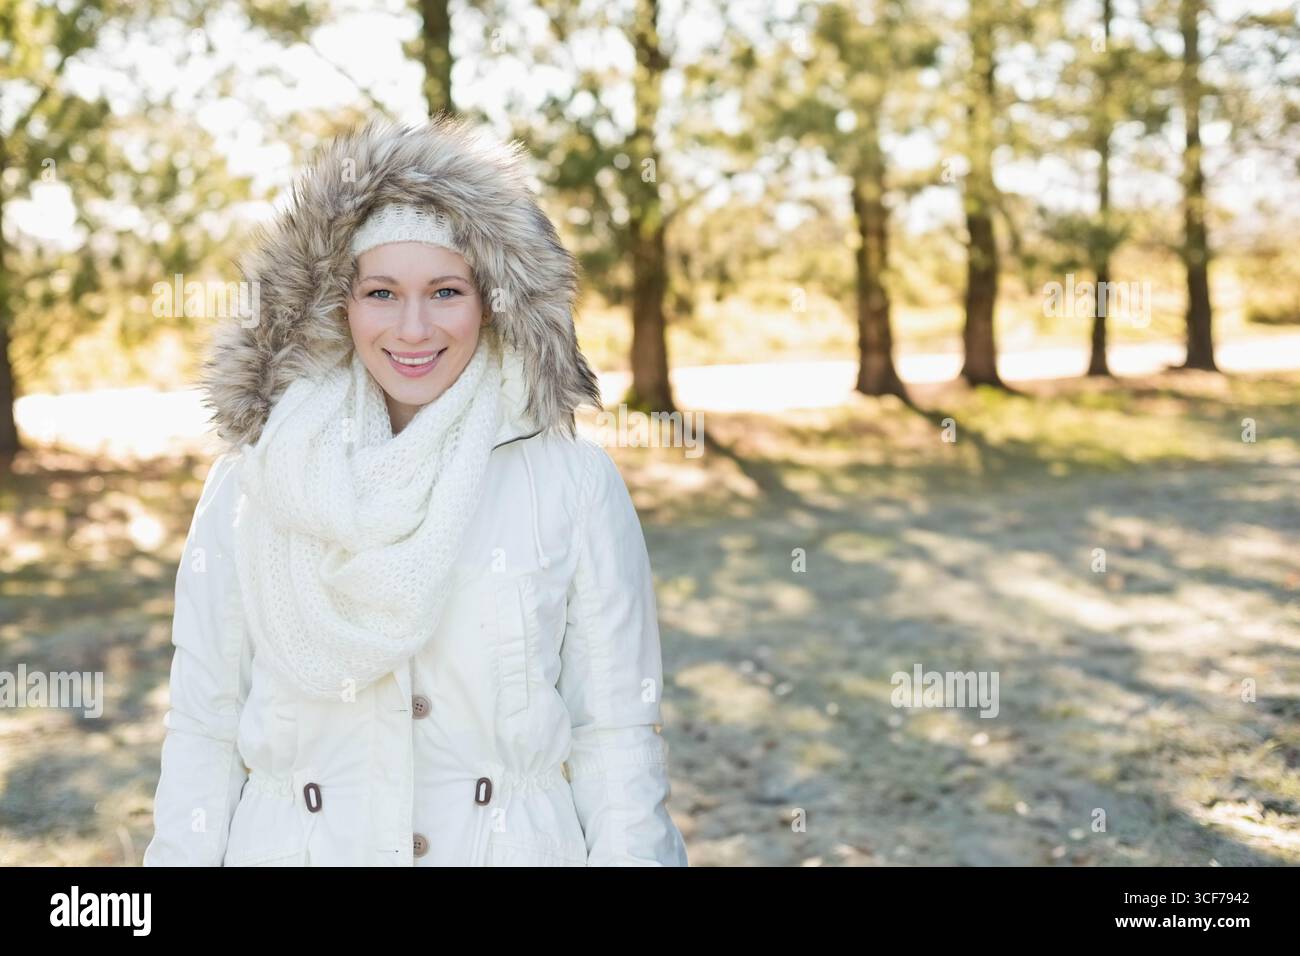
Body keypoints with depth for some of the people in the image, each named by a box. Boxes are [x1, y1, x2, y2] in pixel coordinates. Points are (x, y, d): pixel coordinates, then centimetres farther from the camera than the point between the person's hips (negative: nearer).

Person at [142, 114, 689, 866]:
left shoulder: (576, 485, -8)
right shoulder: (251, 486, -5)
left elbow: (617, 737, -7)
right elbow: (203, 735, -3)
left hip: (517, 843, 0)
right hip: (293, 844, 1)